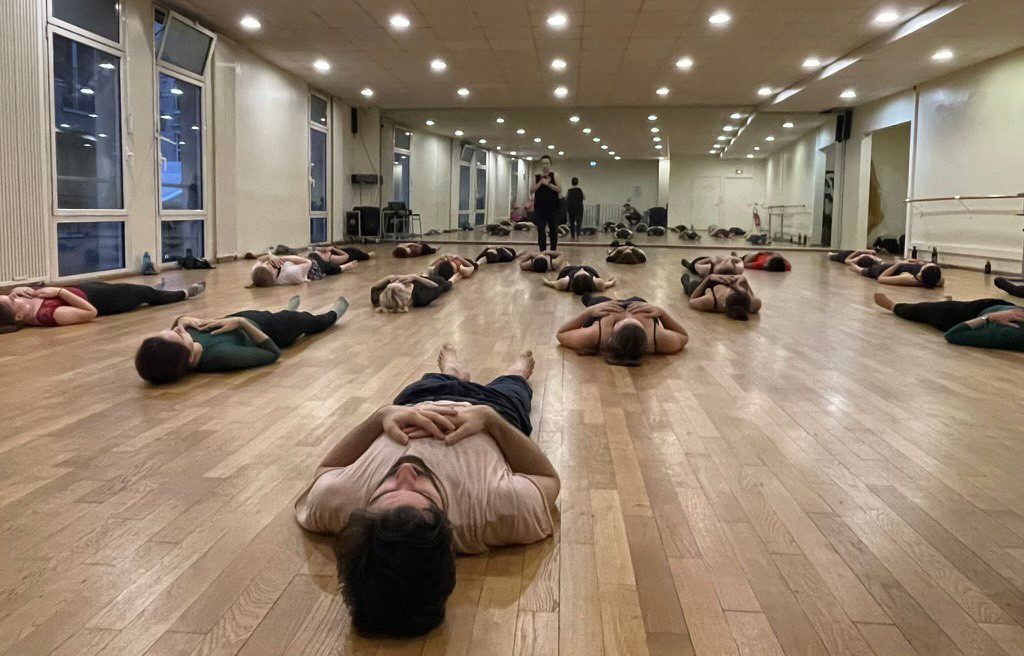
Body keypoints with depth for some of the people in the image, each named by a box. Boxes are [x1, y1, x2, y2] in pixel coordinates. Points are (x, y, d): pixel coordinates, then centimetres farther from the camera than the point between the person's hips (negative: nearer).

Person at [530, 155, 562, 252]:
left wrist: (548, 183, -20)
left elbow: (559, 190, -7)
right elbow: (531, 191, -2)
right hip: (540, 208, 1)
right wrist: (541, 182, -13)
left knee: (553, 231, 4)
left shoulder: (554, 175, 4)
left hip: (553, 208, -1)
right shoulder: (537, 177, 8)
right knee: (541, 232, -1)